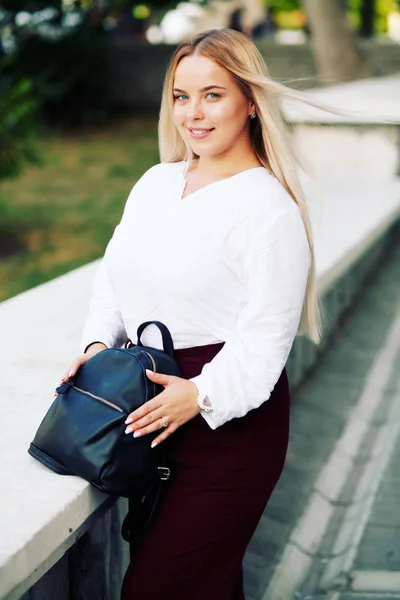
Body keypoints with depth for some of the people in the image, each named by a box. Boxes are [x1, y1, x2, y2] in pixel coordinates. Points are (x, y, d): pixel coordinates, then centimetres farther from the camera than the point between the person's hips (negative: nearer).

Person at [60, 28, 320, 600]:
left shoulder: (268, 206, -12)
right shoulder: (156, 182, 11)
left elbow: (265, 336, -16)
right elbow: (113, 275, 17)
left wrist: (202, 393, -24)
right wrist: (99, 342, 1)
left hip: (230, 421, -7)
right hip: (151, 404, 7)